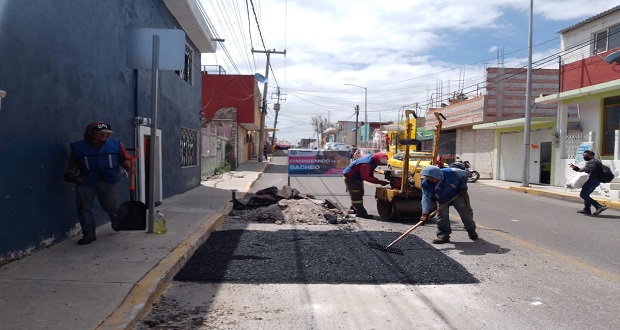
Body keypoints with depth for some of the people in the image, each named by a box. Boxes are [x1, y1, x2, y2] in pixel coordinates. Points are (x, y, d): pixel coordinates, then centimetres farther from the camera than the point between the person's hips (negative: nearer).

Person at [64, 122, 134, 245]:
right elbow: (74, 163, 7)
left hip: (108, 181, -1)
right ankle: (89, 233, 11)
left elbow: (123, 158, 3)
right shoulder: (78, 147, 1)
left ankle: (117, 222, 40)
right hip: (85, 181, 1)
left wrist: (129, 167, -16)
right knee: (84, 207, 0)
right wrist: (71, 173, -11)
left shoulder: (116, 145, 0)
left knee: (109, 206, 7)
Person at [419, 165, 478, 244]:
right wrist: (425, 213, -42)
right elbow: (426, 198, -32)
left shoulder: (451, 172, -34)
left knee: (466, 213, 6)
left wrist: (463, 187, -18)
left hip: (457, 194, -1)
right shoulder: (426, 184, -28)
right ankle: (443, 236, -1)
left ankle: (472, 232, 28)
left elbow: (464, 174, -14)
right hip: (442, 200, 1)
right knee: (442, 216, -11)